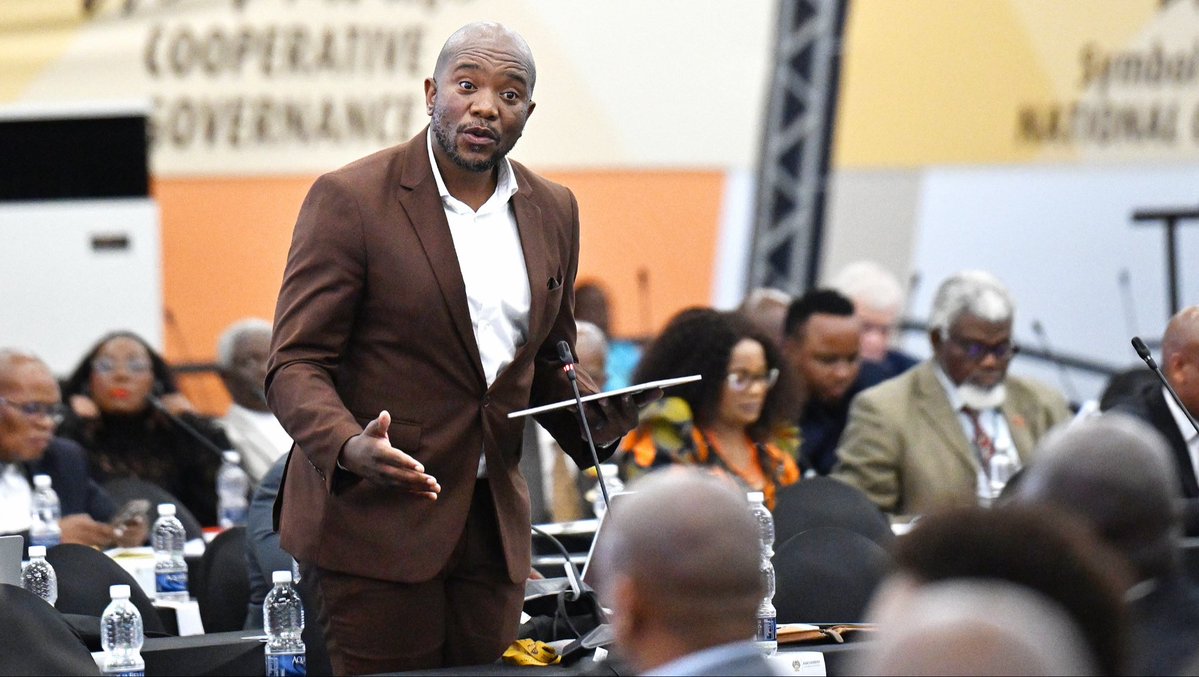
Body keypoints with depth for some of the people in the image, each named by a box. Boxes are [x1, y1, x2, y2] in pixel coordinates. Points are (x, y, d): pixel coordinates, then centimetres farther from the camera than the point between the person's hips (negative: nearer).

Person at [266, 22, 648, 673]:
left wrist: (604, 411, -3)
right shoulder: (350, 199, -9)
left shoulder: (553, 211, 10)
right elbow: (295, 366, -11)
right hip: (374, 521, -5)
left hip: (494, 523, 6)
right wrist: (349, 447, -31)